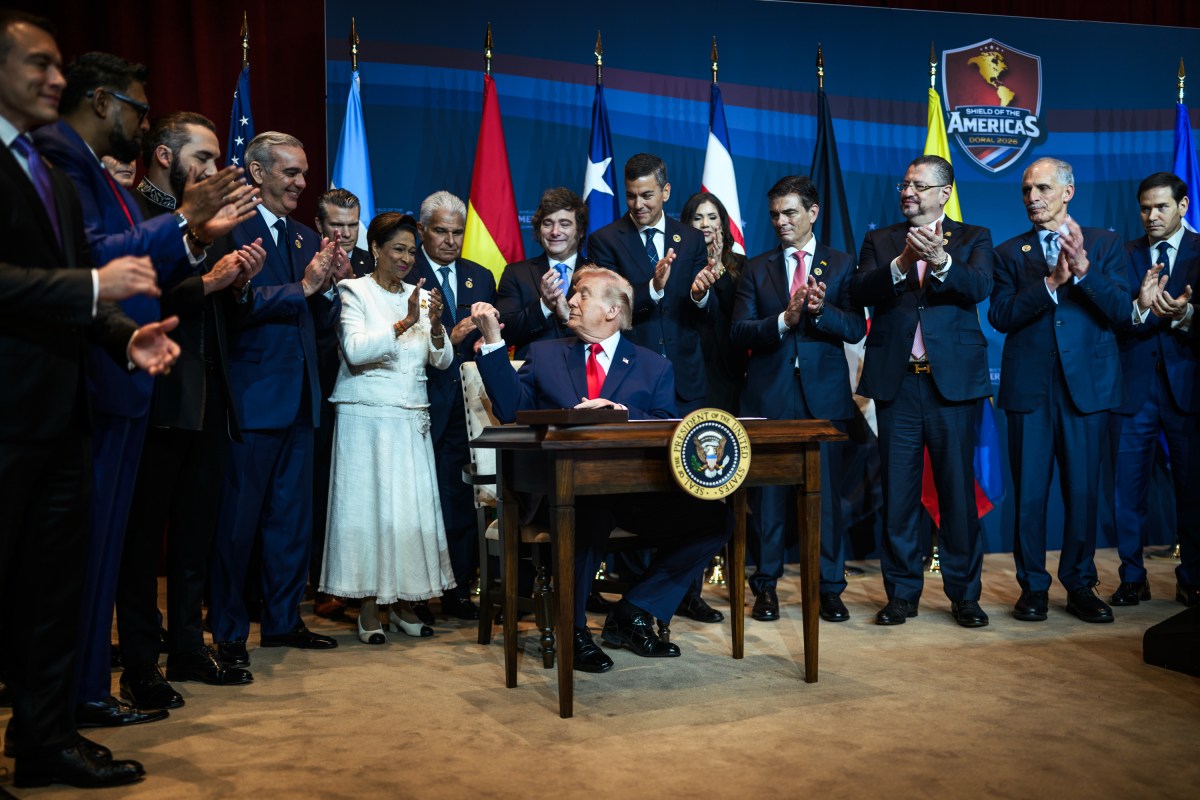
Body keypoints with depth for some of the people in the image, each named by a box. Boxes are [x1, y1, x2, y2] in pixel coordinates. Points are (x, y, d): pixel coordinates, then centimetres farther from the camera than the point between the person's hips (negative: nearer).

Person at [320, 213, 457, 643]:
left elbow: (442, 360, 7)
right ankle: (370, 608, 6)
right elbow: (355, 351, -15)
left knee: (414, 506, 2)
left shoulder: (421, 296, 13)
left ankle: (401, 603, 13)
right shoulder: (354, 291, 0)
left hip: (411, 420, 5)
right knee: (368, 506, -3)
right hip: (366, 417, -4)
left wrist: (435, 326, -12)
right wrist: (404, 323, -23)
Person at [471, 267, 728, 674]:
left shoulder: (654, 368, 16)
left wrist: (622, 413, -14)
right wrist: (493, 341, -2)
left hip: (635, 491, 2)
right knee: (590, 510, -37)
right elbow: (511, 409, 4)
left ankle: (631, 614, -3)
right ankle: (573, 629, -13)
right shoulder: (544, 354, 18)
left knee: (709, 521, -19)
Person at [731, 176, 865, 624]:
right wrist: (784, 321, -16)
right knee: (767, 492, 3)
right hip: (769, 396, 1)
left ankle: (829, 587, 13)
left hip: (824, 396, -1)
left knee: (826, 492, 1)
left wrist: (822, 311, -19)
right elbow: (739, 332, -1)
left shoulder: (841, 265, 9)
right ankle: (766, 586, 14)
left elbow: (856, 329, -1)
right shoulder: (756, 270, 11)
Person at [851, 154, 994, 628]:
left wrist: (941, 261, -28)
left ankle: (964, 594, 15)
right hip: (896, 380, 2)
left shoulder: (972, 238, 9)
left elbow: (980, 287, -11)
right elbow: (859, 294, -5)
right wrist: (901, 264, -20)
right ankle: (902, 593, 16)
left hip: (953, 378, -1)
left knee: (958, 490, 2)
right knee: (897, 492, 5)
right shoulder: (880, 241, 12)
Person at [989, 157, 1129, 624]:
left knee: (1083, 491, 4)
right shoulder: (1010, 253, 9)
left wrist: (1083, 270, -16)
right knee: (1029, 492, 2)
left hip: (1087, 384, 0)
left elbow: (1121, 311, -3)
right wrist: (1050, 283, -15)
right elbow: (1000, 316, -5)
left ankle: (1080, 585, 18)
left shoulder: (1103, 244, 9)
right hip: (1029, 387, 0)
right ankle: (1032, 586, 14)